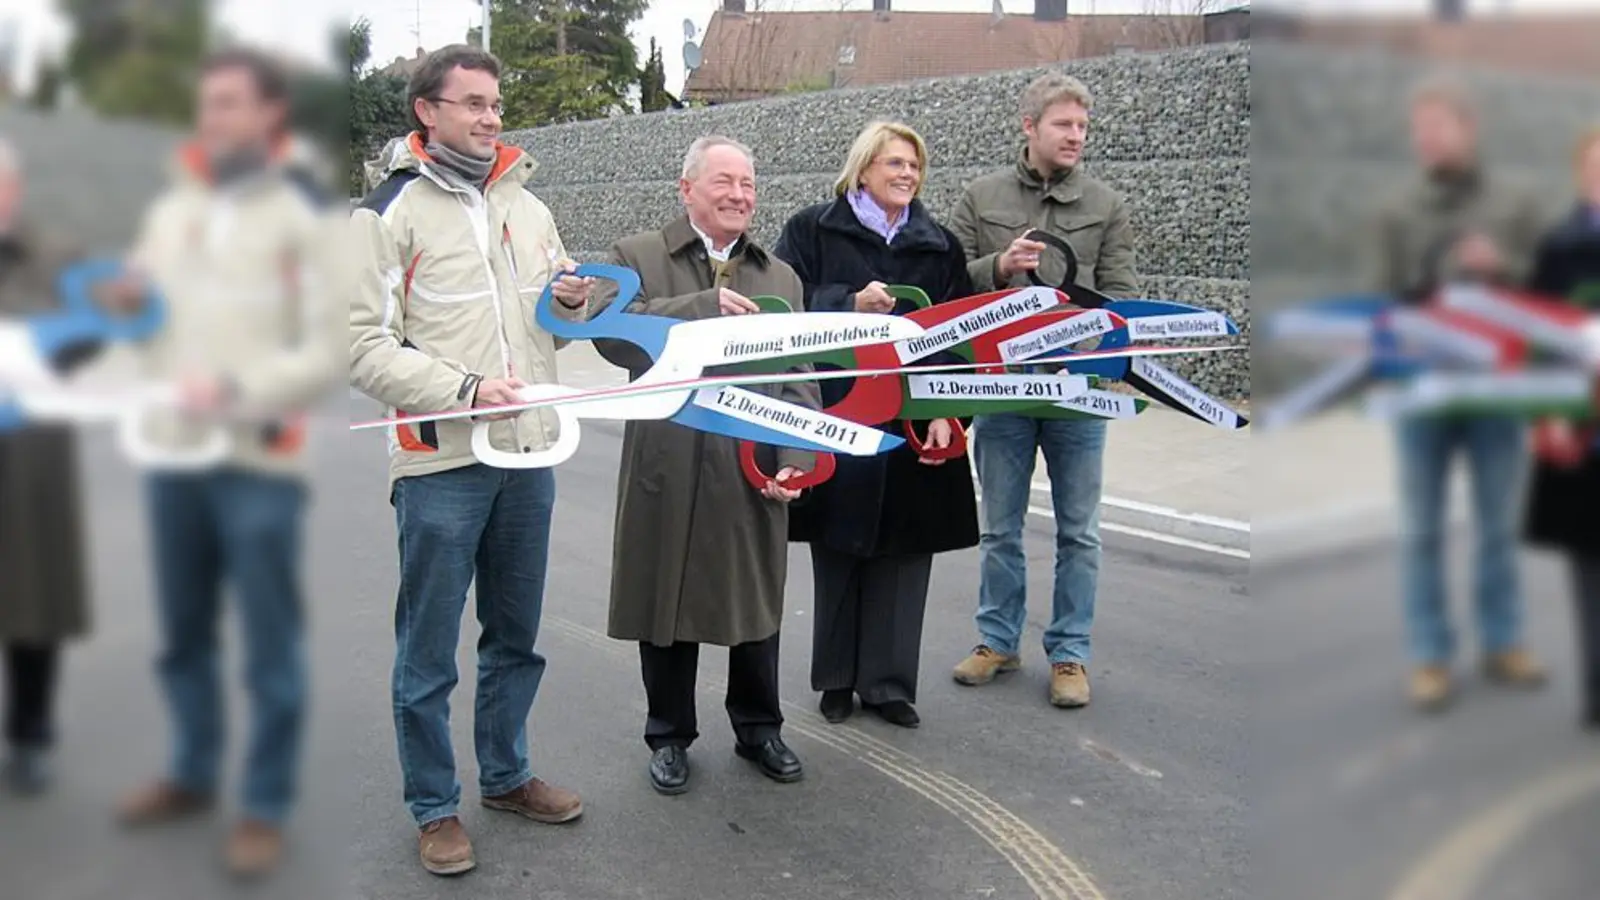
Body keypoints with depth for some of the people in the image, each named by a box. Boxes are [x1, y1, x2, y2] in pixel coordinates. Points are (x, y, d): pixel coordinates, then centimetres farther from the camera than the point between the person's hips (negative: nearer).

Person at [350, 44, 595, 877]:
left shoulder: (528, 208, 12)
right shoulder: (388, 213, -5)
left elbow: (557, 323, 21)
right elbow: (364, 346, -11)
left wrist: (573, 301, -2)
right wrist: (465, 389, -21)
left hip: (529, 456, 6)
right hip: (440, 463, -5)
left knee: (516, 638, 18)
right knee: (428, 654, 4)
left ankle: (506, 774, 34)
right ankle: (434, 807, 20)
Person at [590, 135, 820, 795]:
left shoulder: (780, 277, 12)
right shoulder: (639, 258, 2)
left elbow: (799, 379, 5)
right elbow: (611, 330, -16)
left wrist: (794, 460, -8)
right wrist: (703, 307, -23)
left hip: (753, 472, 3)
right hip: (668, 469, -2)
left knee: (757, 604, 13)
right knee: (668, 603, 10)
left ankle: (758, 727, 33)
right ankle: (670, 736, 29)